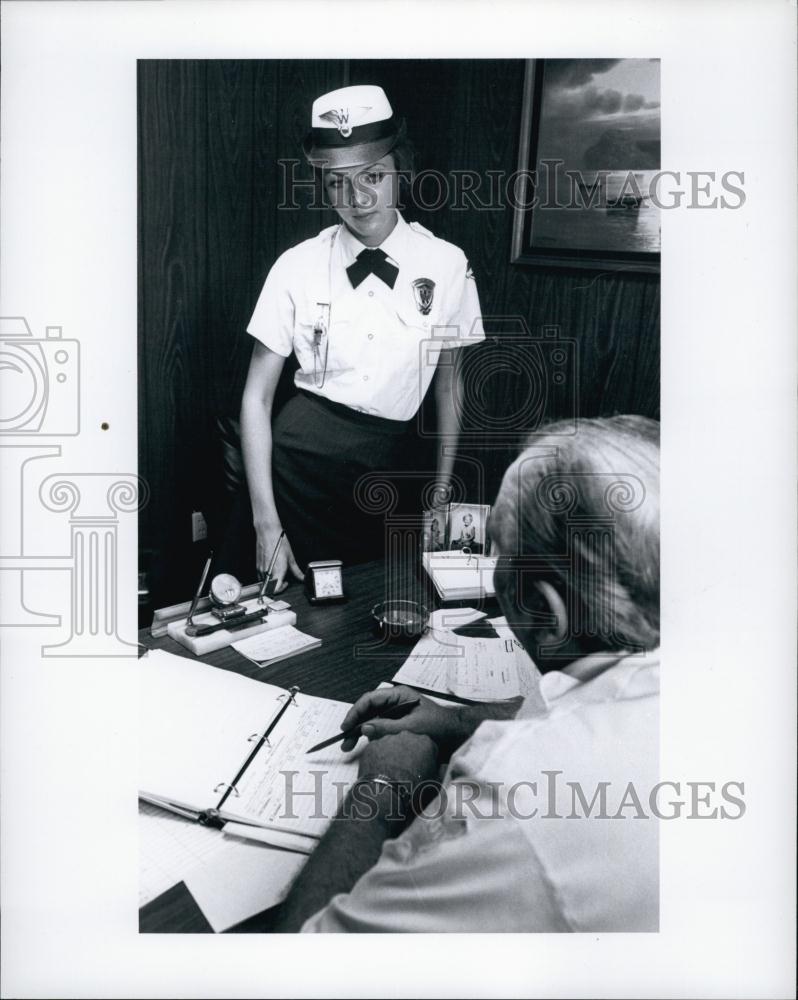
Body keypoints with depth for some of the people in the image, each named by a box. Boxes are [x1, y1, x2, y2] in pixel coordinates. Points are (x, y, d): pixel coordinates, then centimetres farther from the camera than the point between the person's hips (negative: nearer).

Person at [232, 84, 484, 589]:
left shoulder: (446, 264, -4)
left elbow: (448, 385, 6)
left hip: (388, 465, 1)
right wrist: (266, 520, -10)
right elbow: (257, 396, -5)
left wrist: (441, 496, 7)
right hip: (299, 453, -1)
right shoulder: (297, 266, -7)